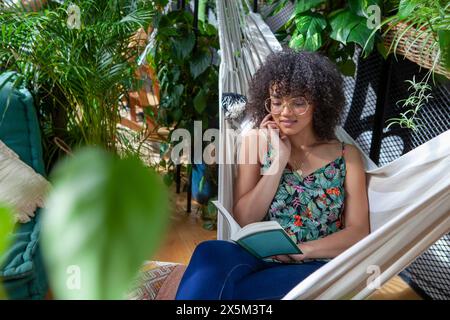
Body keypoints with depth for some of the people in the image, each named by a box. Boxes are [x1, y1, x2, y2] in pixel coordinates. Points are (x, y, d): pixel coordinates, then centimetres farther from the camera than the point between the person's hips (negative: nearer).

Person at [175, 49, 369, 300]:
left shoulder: (346, 156, 7)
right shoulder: (256, 141, 8)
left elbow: (359, 232, 1)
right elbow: (244, 220, -1)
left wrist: (302, 249, -14)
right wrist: (279, 159, -8)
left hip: (317, 268, -1)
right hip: (259, 258, 2)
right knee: (212, 253, -35)